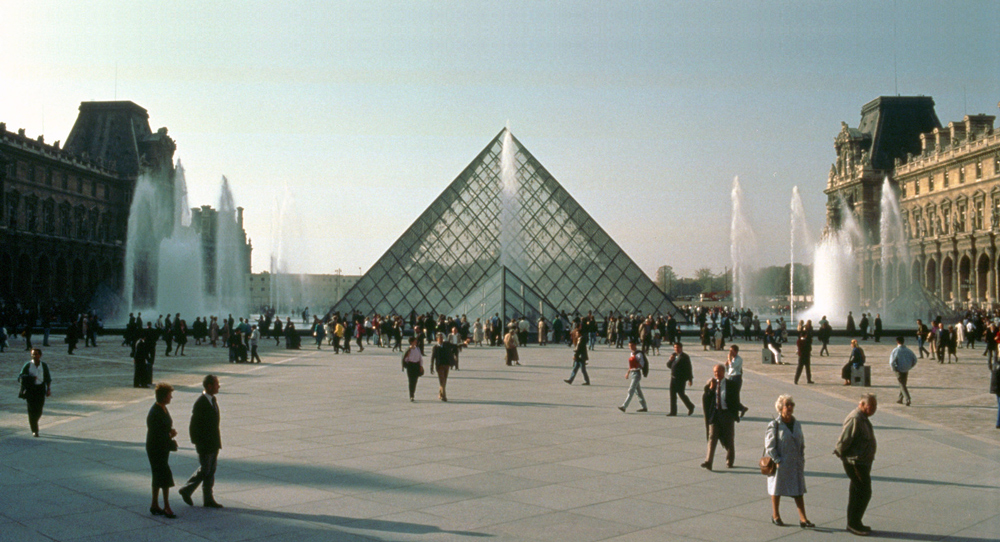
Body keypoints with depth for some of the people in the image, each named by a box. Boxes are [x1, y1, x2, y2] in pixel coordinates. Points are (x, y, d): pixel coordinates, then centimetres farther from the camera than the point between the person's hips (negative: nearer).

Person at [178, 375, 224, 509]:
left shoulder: (213, 400, 9)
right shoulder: (200, 403, -19)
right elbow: (194, 426, -17)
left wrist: (218, 440, 16)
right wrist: (198, 443, -16)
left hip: (214, 443, 8)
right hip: (205, 444, -8)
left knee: (211, 470, 11)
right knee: (205, 470, 1)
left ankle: (208, 499, 17)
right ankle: (186, 490, 21)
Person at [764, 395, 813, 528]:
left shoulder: (797, 425, 8)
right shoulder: (774, 425, -10)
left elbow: (802, 444, 15)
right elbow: (769, 446, -11)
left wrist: (801, 460, 8)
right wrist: (777, 460, -17)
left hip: (795, 464, 5)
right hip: (780, 465, -5)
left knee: (799, 491, 3)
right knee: (777, 489, 9)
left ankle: (803, 518, 5)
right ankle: (775, 516, 24)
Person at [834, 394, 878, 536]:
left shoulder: (863, 418, 12)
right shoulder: (855, 419, -22)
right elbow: (843, 440, -22)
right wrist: (841, 454, -9)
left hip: (863, 462, 10)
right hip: (855, 463, -10)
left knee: (858, 493, 16)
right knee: (864, 493, -6)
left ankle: (854, 523, 25)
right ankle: (854, 523, 4)